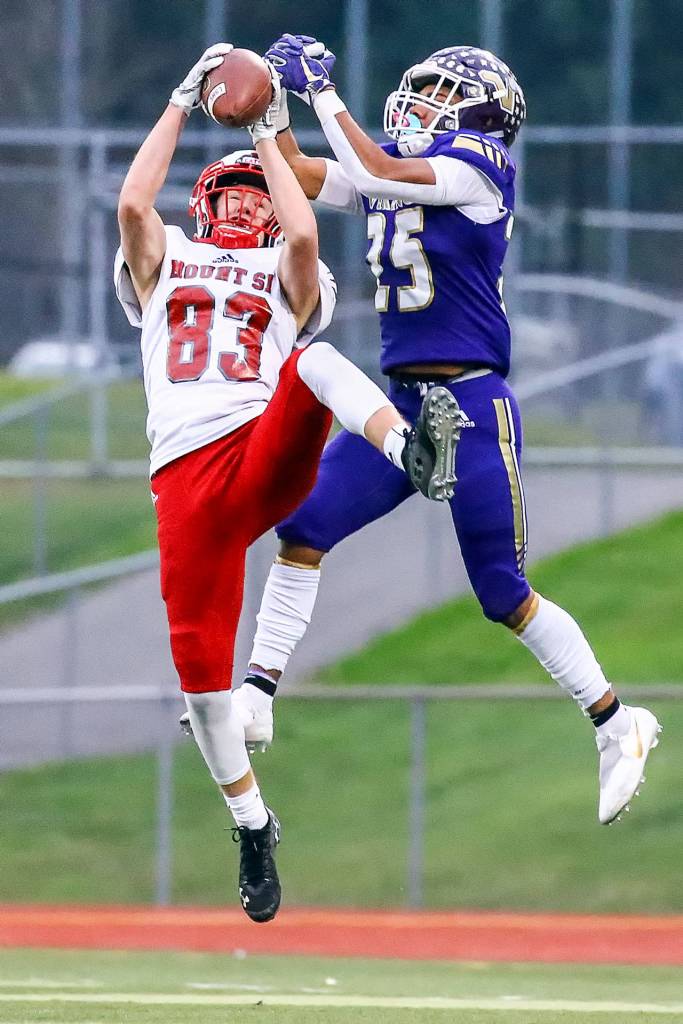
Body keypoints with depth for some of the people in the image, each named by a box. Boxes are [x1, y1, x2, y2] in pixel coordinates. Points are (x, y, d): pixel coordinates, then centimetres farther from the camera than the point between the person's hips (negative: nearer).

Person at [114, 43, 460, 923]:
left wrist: (268, 137, 11)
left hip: (268, 455, -1)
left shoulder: (287, 278, 23)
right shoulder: (163, 263, 25)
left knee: (315, 362, -32)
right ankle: (251, 824, 12)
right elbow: (134, 201, 5)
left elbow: (304, 235, 0)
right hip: (186, 477, 1)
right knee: (199, 657, -5)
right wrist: (184, 102, 10)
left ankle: (412, 453, -63)